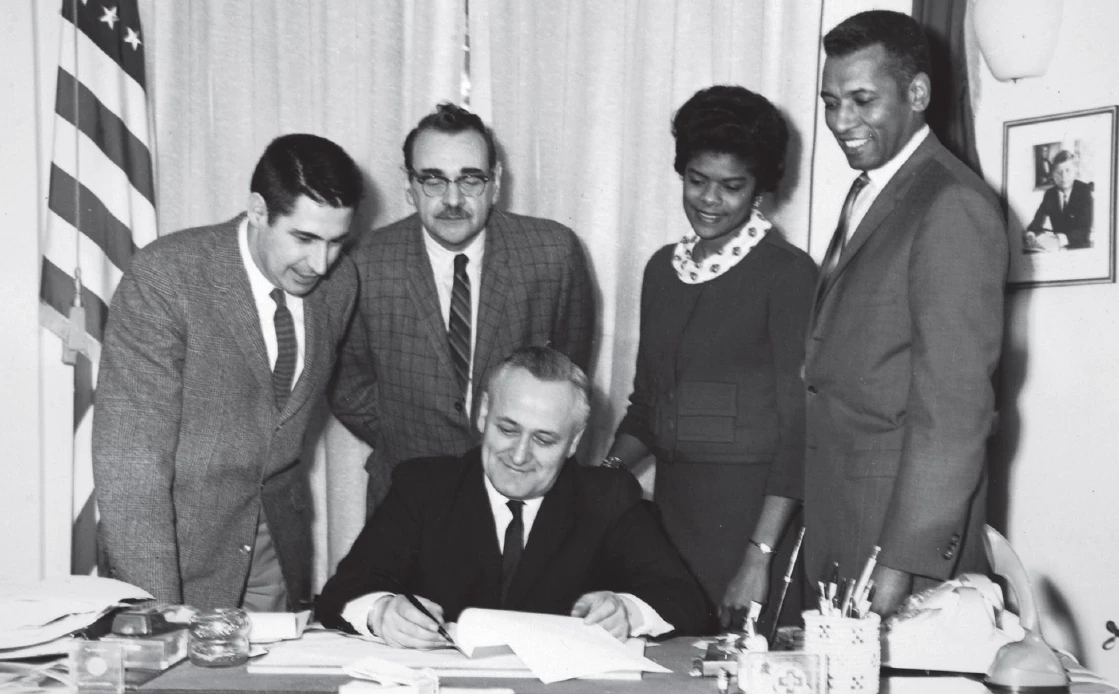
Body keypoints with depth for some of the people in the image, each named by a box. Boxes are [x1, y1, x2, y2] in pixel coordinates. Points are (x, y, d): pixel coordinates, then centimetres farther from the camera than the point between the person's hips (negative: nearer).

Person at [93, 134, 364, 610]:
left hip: (280, 541, 5)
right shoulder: (162, 277, -20)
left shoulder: (339, 284, -4)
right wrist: (159, 615, -28)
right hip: (176, 537, -4)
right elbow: (129, 459, -23)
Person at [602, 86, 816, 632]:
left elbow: (799, 427, -11)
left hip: (752, 512, -5)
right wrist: (609, 468, 0)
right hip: (671, 504, 5)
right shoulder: (663, 268, 11)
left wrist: (760, 555, -17)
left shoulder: (788, 273, -7)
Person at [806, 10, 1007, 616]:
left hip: (905, 516, -8)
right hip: (835, 517, 8)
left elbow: (954, 406, -18)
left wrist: (900, 566, -20)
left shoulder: (953, 206, -13)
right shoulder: (867, 193, 15)